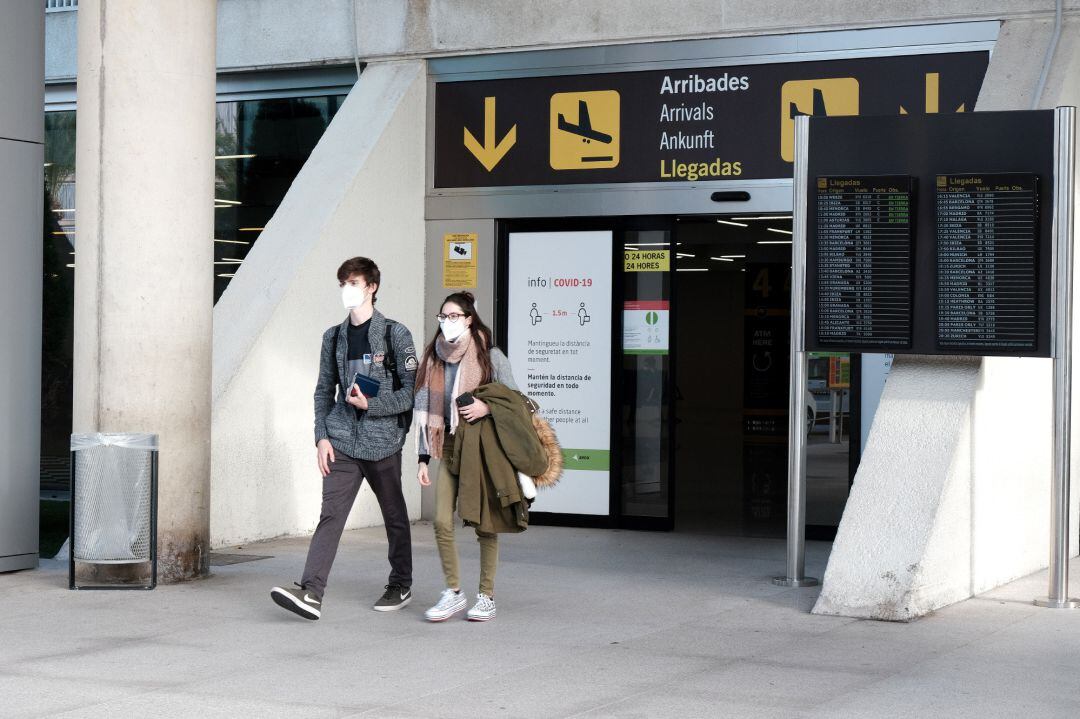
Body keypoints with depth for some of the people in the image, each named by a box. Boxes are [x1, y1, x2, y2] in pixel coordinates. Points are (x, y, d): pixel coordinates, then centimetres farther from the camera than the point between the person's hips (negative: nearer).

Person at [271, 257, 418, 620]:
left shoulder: (395, 334, -2)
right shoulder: (334, 337, 11)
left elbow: (412, 390, -5)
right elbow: (324, 390, 14)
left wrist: (370, 405, -15)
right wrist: (322, 436, 3)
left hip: (383, 440, -3)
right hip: (342, 441, 3)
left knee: (394, 515, 11)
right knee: (330, 514, -9)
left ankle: (401, 586, 28)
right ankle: (311, 592, -17)